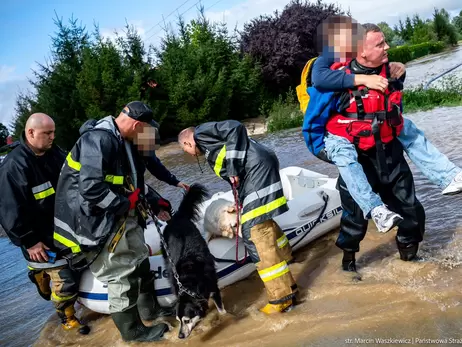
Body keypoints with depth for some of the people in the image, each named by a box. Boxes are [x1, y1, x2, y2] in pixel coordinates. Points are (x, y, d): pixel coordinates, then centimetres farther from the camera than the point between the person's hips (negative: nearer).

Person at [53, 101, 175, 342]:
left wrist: (153, 204, 11)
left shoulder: (123, 142, 9)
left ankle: (150, 309, 40)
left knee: (139, 261, 20)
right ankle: (132, 330, 19)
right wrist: (125, 205, -20)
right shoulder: (98, 140, -24)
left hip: (121, 215, 10)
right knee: (122, 275, -1)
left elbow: (132, 182, 19)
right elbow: (91, 188, -32)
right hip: (98, 221, -10)